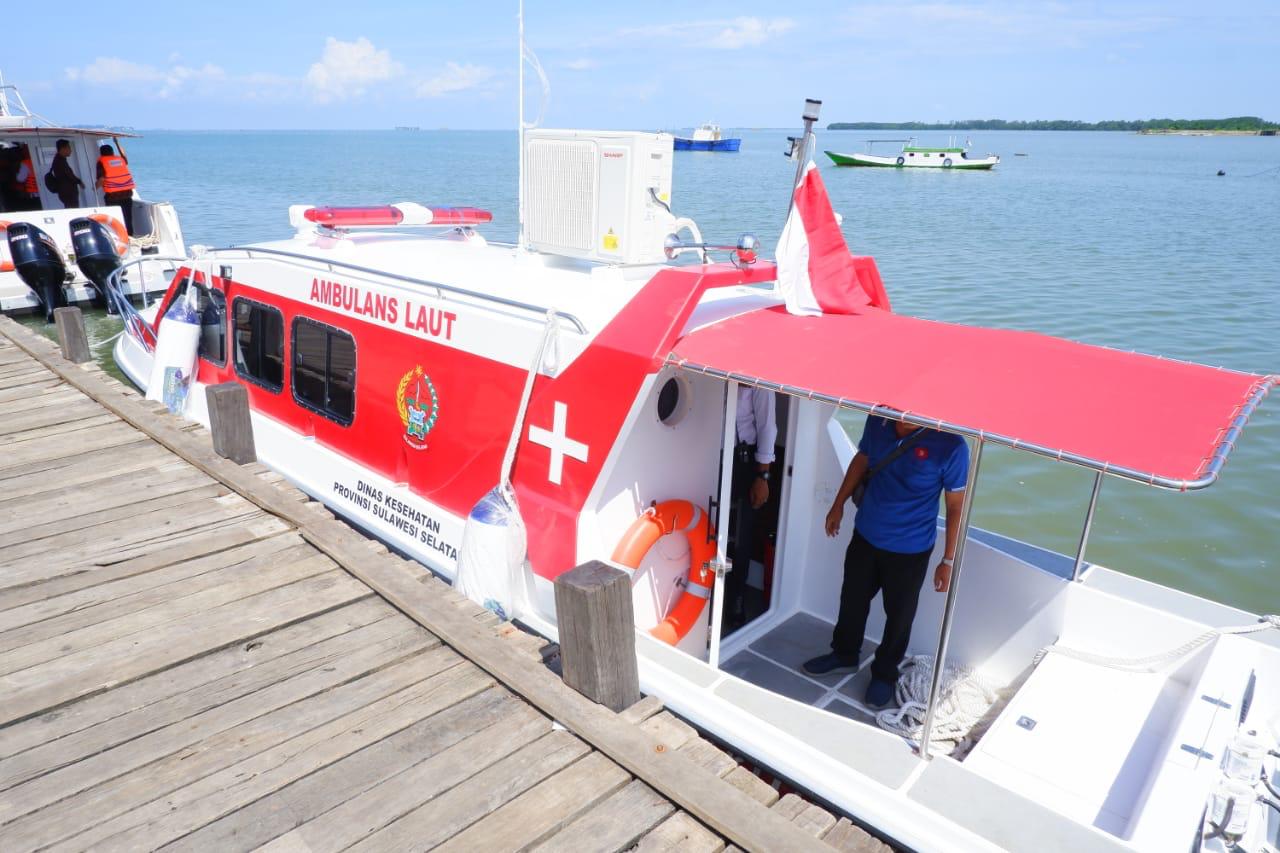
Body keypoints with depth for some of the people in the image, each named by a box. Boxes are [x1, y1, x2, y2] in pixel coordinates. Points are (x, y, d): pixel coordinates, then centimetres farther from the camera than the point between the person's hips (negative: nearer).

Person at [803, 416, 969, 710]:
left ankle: (884, 674, 41)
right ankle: (844, 655, 48)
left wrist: (948, 560, -9)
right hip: (865, 535, 4)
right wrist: (838, 505, 13)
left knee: (899, 616, 16)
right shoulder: (878, 420, -14)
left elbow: (956, 506, -14)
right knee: (852, 600, 22)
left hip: (910, 550, -4)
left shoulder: (951, 446, -25)